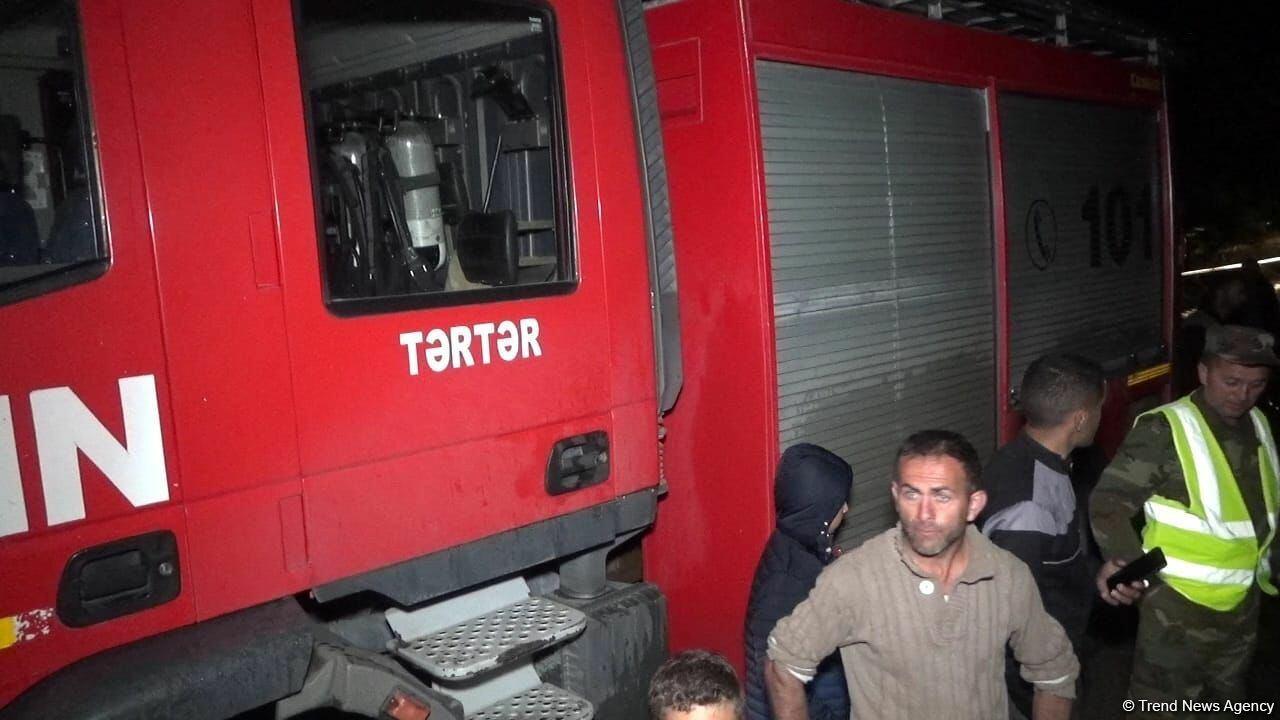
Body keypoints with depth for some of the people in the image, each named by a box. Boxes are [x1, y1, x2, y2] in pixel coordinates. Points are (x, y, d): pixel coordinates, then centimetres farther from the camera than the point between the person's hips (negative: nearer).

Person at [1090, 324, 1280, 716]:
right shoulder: (1165, 429, -22)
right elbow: (1111, 497, -29)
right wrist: (1120, 556, -45)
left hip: (1243, 601, 7)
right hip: (1179, 603, -7)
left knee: (1229, 701, 27)